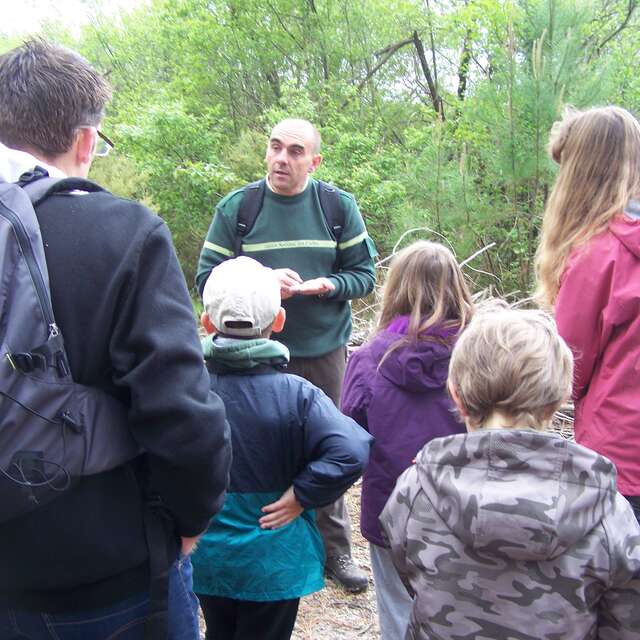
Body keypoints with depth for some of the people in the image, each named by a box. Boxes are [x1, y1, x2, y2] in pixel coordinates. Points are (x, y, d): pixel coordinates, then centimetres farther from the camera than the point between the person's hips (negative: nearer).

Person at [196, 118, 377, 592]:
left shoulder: (339, 206, 0)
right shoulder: (236, 208, -3)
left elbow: (364, 274, 1)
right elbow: (207, 278, -4)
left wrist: (323, 285, -19)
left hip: (324, 351, 1)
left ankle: (335, 548, 29)